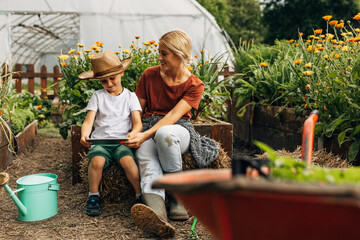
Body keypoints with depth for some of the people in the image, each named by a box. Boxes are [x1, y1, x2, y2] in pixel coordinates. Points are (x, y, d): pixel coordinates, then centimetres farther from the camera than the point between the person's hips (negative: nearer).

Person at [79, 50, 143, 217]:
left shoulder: (130, 96, 12)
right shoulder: (97, 96, 14)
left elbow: (138, 122, 2)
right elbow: (88, 121, 5)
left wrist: (133, 133, -22)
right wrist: (84, 135, -19)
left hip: (122, 141, -1)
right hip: (100, 141, 1)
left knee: (127, 160, -33)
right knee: (97, 160, -32)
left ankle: (141, 195, -16)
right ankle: (93, 196, -10)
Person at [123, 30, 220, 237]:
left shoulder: (194, 85, -1)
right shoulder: (149, 75, 9)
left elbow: (173, 115, -15)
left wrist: (145, 135, -27)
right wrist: (133, 134, -7)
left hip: (179, 129, -2)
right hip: (149, 128, 2)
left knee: (164, 133, -40)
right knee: (146, 158, -35)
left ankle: (178, 199, -27)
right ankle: (157, 212, -61)